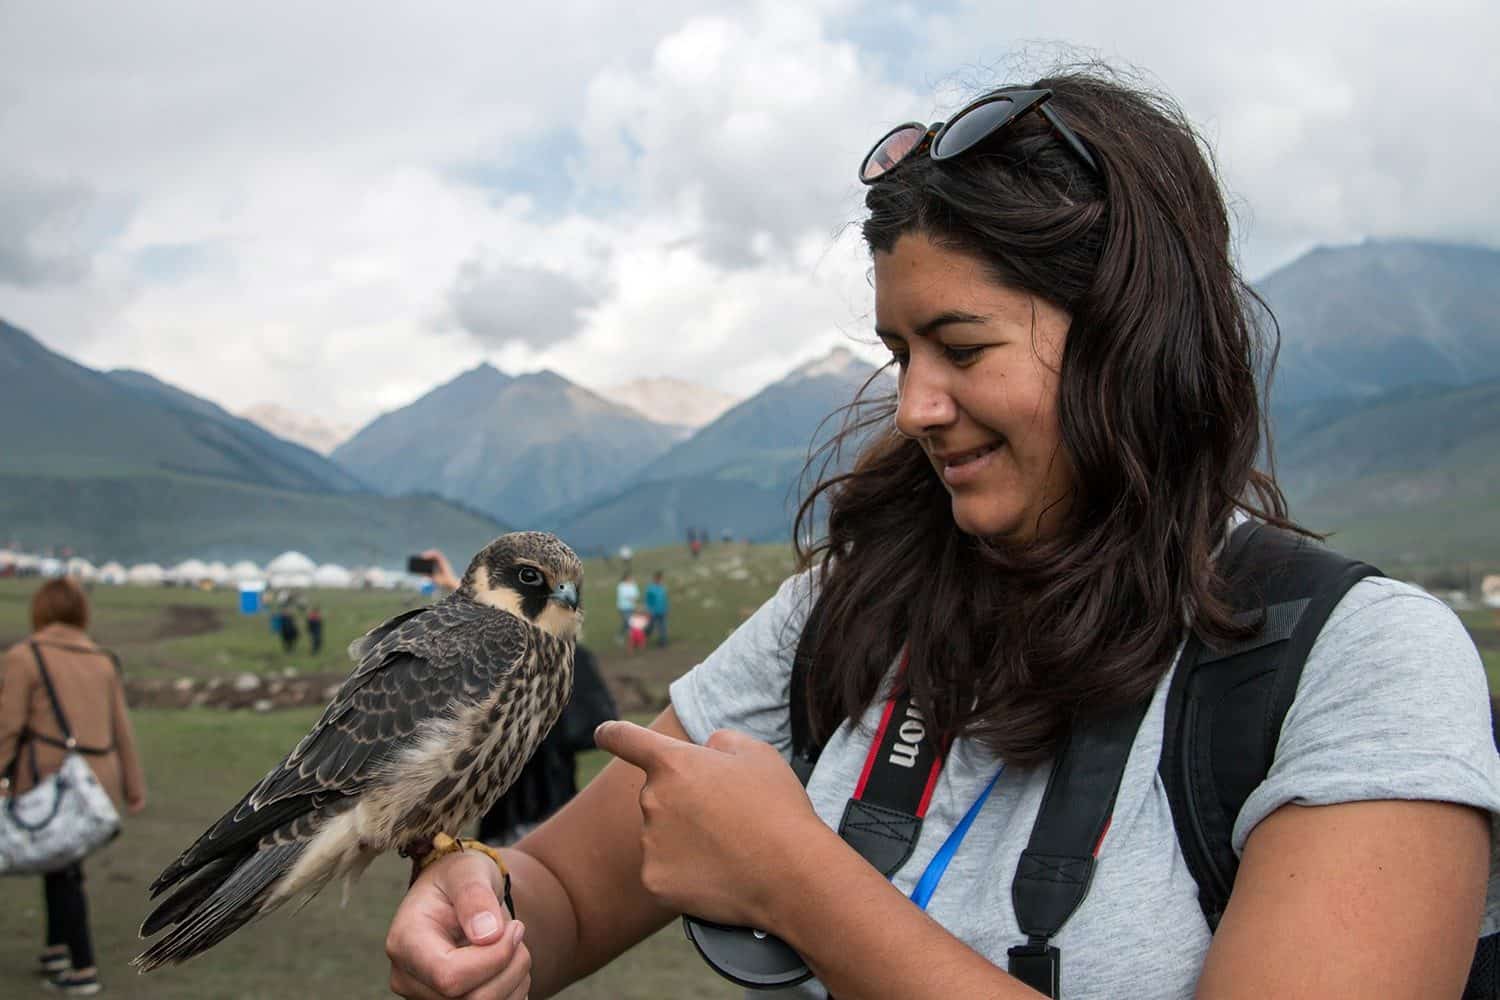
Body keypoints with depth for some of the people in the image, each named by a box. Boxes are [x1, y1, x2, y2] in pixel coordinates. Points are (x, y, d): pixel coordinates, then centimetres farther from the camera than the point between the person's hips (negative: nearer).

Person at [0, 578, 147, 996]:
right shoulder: (102, 661, 12)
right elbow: (122, 730, 12)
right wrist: (134, 789, 17)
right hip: (99, 780, 5)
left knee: (61, 869, 5)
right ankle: (57, 949, 23)